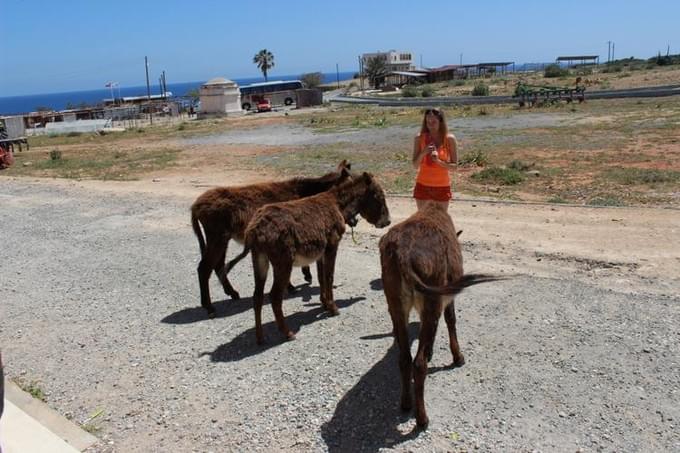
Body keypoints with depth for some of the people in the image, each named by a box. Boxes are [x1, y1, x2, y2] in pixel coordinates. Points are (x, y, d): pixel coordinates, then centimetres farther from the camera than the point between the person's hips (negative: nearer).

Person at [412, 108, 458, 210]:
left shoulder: (449, 139, -6)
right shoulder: (419, 138, -3)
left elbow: (454, 166, -6)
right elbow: (415, 165, -1)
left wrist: (438, 161, -22)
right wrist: (423, 153, -19)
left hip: (442, 186, -1)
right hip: (423, 185, 1)